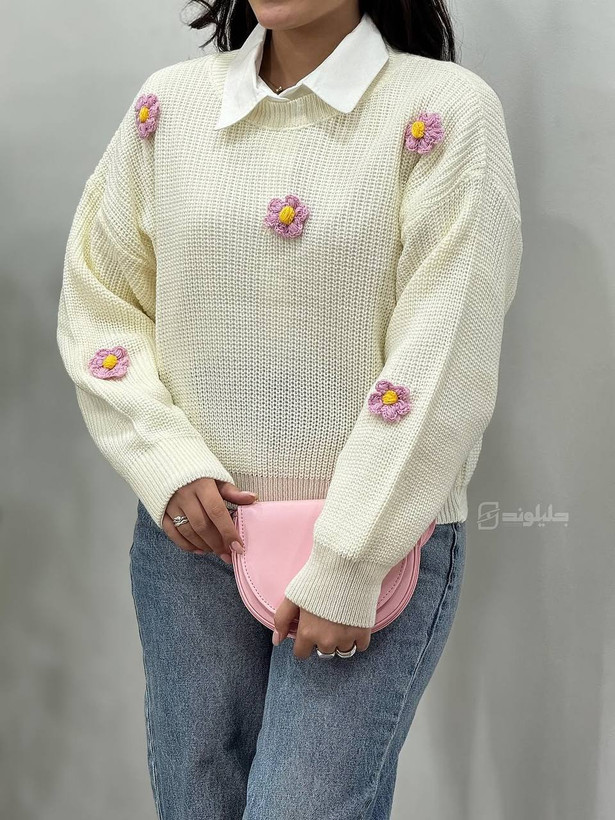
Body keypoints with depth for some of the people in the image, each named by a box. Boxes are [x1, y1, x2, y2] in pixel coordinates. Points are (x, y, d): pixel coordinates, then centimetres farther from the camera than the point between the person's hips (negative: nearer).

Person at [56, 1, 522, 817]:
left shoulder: (444, 109, -8)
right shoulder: (167, 104, 5)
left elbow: (443, 359, -12)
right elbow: (97, 305, 8)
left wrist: (349, 564, -13)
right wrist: (169, 468, -6)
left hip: (376, 545, -3)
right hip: (192, 531, 4)